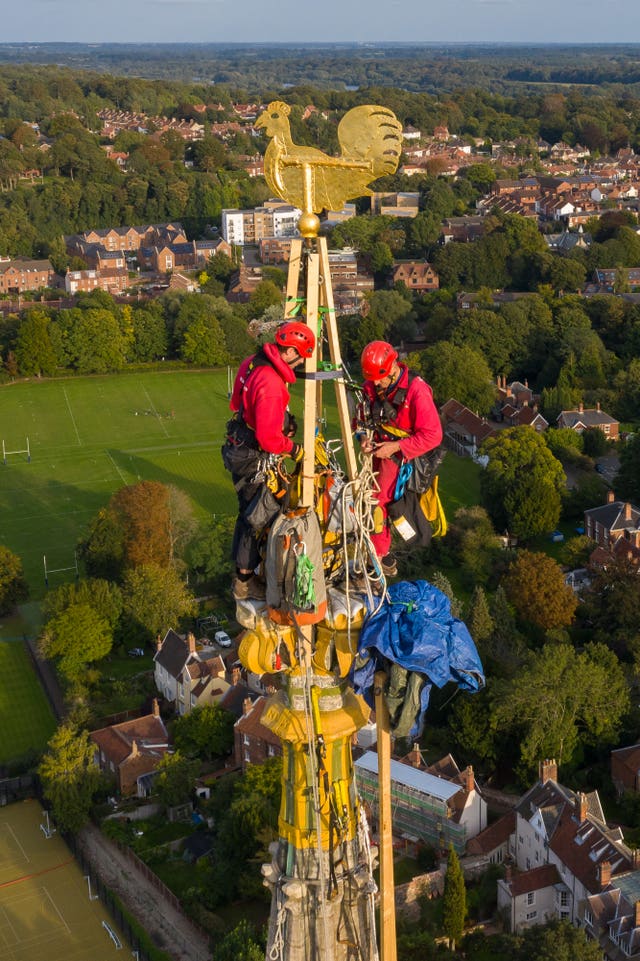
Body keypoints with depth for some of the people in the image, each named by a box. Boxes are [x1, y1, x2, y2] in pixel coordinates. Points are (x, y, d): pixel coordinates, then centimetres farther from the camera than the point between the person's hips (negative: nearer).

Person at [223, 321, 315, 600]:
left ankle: (242, 567, 34)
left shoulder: (252, 363, 2)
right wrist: (294, 449, -11)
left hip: (239, 448, 10)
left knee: (248, 513, 21)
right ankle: (245, 581, 15)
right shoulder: (271, 383, -28)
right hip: (252, 459, -10)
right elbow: (269, 438, -28)